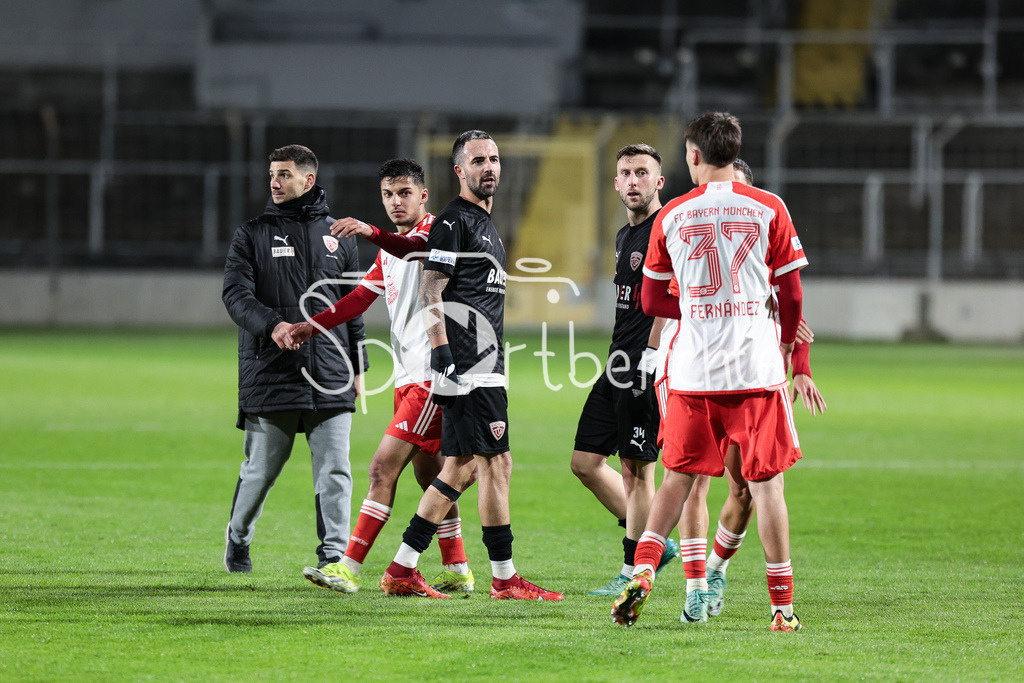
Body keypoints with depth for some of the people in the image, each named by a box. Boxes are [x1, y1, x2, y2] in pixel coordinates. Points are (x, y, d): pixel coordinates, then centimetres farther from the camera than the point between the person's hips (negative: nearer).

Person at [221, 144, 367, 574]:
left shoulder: (337, 237, 13)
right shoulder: (252, 236, 6)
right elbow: (236, 294, -7)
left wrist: (357, 366, 15)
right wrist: (272, 324, -25)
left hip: (331, 377, 2)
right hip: (271, 375, -1)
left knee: (335, 472, -6)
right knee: (261, 470, 6)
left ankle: (334, 553, -4)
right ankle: (238, 537, 29)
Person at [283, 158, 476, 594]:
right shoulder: (389, 248, 19)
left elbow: (416, 246, -33)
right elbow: (362, 297, 24)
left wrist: (370, 232, -51)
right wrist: (314, 325, 11)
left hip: (432, 375, -10)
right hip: (408, 376, 10)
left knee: (384, 468, -13)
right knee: (428, 473, 13)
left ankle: (350, 568, -15)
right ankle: (457, 571, 21)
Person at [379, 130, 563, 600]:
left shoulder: (485, 224, 22)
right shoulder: (453, 222, -8)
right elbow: (430, 295, -15)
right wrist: (442, 353, -23)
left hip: (484, 364, 10)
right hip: (468, 367, -10)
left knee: (460, 468, 10)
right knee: (496, 464, -8)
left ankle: (402, 571, 13)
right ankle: (504, 579, -3)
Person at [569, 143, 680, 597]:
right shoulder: (625, 236, 19)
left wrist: (648, 358, -22)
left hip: (647, 364, -10)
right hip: (619, 364, 10)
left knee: (637, 466, -4)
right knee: (585, 462, 8)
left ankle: (632, 572, 3)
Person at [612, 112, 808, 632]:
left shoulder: (672, 216, 4)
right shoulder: (769, 209, 0)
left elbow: (651, 300, 10)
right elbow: (791, 296, 1)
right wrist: (786, 345, 17)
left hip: (693, 372, 1)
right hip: (757, 368, -1)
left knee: (679, 477, 13)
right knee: (766, 482, 3)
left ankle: (643, 570, -3)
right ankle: (782, 605, 2)